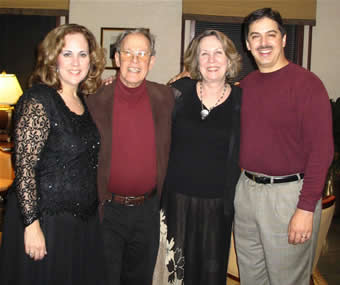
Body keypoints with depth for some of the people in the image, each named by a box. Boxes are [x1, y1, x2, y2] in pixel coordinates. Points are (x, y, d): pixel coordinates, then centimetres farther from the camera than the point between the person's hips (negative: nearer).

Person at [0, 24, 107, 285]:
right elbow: (24, 167, -17)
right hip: (45, 221, -7)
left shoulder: (84, 101, 7)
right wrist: (32, 224, -20)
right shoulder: (38, 100, -14)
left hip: (84, 219, 7)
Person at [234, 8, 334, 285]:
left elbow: (321, 149, -15)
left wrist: (306, 208, -17)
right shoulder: (246, 84, 8)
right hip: (246, 189, 6)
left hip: (288, 193, -6)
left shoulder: (306, 82, -12)